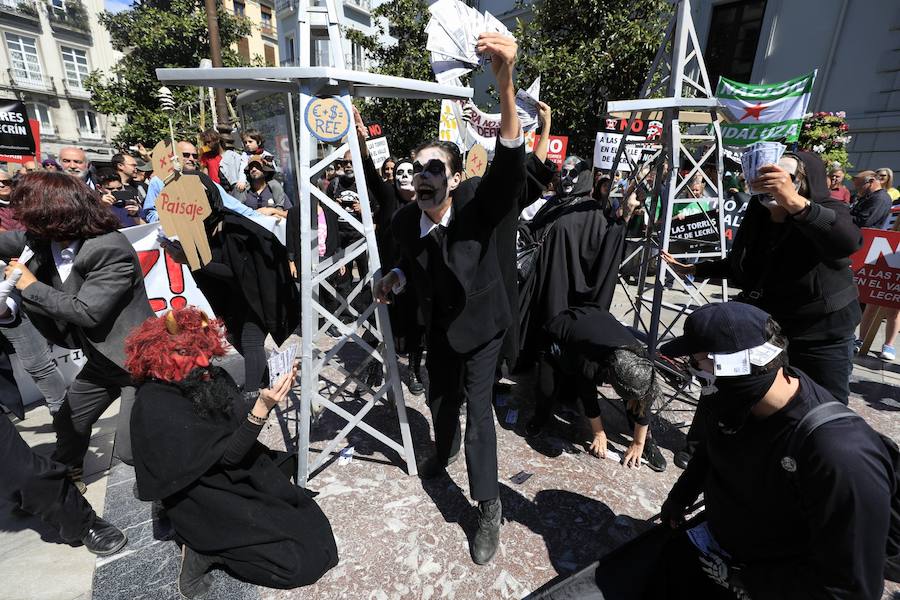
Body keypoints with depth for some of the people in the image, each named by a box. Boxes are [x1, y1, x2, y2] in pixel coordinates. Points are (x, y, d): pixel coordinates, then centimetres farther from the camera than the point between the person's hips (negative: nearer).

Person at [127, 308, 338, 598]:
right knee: (302, 560, -10)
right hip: (207, 505, -8)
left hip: (240, 474, 8)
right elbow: (226, 456, -24)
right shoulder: (157, 408, -26)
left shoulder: (209, 376, -7)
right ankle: (206, 549, 2)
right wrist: (263, 407, -36)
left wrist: (272, 391, -16)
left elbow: (241, 419, 0)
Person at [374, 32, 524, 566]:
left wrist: (505, 83, -59)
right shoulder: (405, 221, -14)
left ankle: (489, 509, 18)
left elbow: (510, 165, -46)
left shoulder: (478, 208, -26)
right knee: (440, 398, 21)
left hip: (481, 324, -4)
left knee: (478, 407, -2)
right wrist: (395, 278, -16)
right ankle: (446, 448, 56)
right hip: (439, 324, 5)